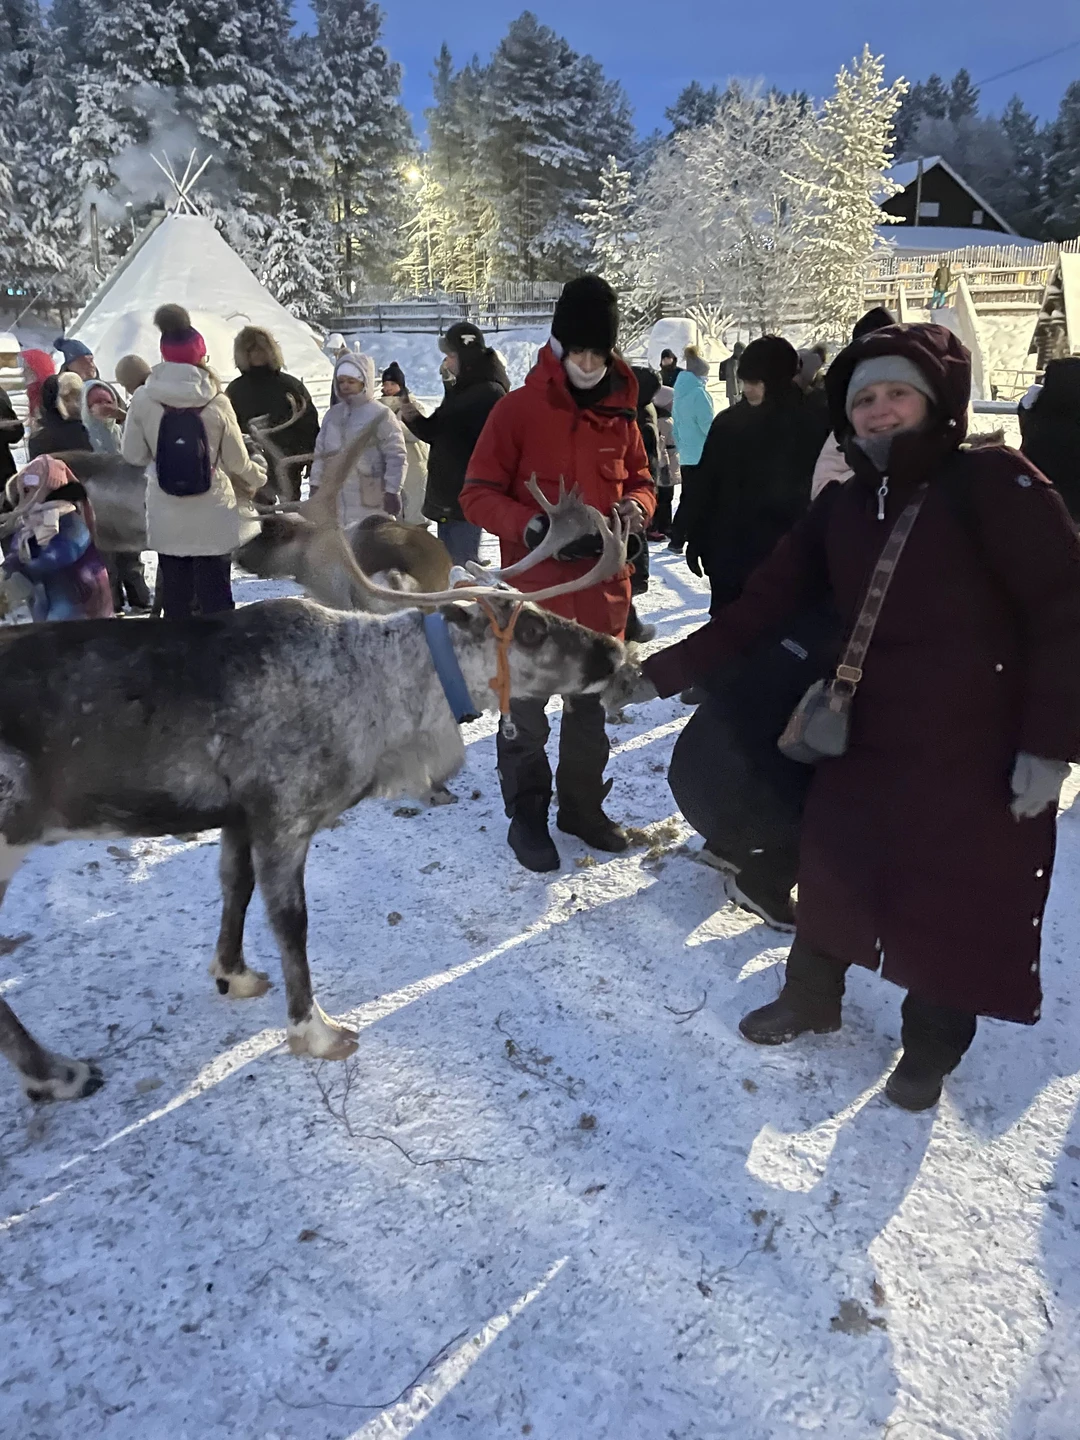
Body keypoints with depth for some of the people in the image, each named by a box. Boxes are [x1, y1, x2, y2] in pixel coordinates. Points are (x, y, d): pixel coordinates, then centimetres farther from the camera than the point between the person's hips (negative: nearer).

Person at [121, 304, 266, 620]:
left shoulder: (143, 400, -7)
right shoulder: (217, 402, -11)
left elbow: (132, 455, 0)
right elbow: (237, 460, -2)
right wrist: (259, 476, 19)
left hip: (167, 518, 2)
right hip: (213, 515, -1)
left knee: (175, 593, 12)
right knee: (215, 593, 6)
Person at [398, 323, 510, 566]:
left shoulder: (490, 393, -14)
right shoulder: (460, 391, 17)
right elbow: (438, 434, 23)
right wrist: (414, 420, 5)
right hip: (447, 499, 10)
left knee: (461, 566, -10)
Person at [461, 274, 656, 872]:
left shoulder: (620, 413, 4)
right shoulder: (518, 409, -8)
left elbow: (641, 480, 15)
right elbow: (478, 495, -8)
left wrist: (634, 508, -8)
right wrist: (534, 527, -24)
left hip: (602, 590, 4)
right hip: (533, 590, -4)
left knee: (589, 708, 17)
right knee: (525, 712, 6)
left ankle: (582, 805, 35)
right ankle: (526, 816, 24)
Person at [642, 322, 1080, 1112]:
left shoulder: (994, 482, -14)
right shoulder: (841, 508, 3)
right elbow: (762, 605, 2)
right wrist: (664, 671, -4)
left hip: (981, 754, -5)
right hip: (868, 737, 5)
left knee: (957, 904, 7)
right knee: (832, 872, 16)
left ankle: (931, 1048, 33)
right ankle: (810, 998, 42)